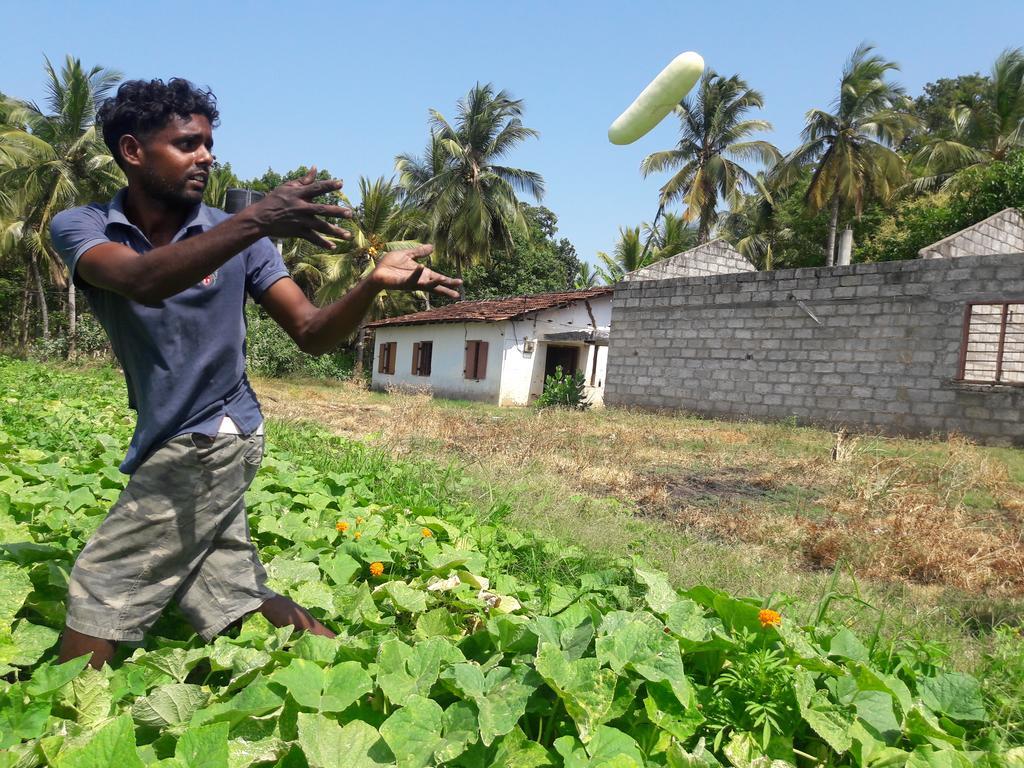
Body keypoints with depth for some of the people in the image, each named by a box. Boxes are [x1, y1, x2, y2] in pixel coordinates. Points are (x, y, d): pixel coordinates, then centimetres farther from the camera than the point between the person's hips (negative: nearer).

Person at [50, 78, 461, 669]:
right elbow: (142, 281, -26)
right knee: (241, 609, 8)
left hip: (208, 442, -3)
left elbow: (312, 333, -9)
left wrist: (376, 282, -27)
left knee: (96, 602, -4)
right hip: (174, 446, 3)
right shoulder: (80, 228, -3)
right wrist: (257, 221, -40)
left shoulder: (235, 236, -5)